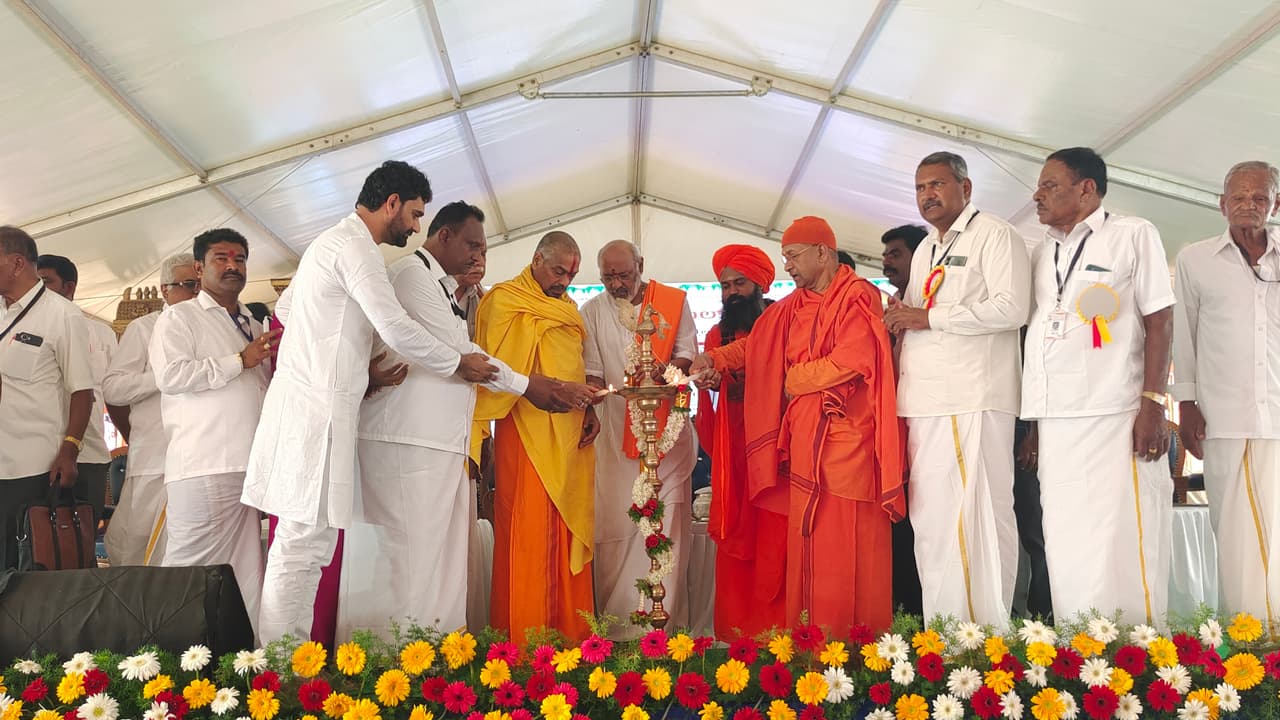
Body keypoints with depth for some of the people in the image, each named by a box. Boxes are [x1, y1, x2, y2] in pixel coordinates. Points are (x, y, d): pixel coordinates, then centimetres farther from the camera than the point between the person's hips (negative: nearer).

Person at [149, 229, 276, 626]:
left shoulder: (254, 327, 25)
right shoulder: (179, 318, 5)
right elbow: (170, 376, -12)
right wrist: (240, 361, -8)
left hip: (252, 467, 6)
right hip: (203, 469, -6)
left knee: (246, 577, 7)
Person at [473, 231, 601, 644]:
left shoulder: (567, 308, 20)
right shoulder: (506, 301, -2)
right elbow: (505, 369, -10)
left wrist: (589, 407, 8)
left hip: (570, 434, 7)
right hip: (528, 434, -7)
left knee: (569, 531, 7)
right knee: (529, 533, -6)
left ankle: (569, 630, 14)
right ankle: (526, 639, 2)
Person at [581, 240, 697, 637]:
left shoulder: (674, 302, 6)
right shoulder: (592, 311, 8)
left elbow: (688, 354, 4)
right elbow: (592, 370, 4)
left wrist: (664, 370, -17)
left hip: (667, 429, -1)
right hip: (615, 431, 1)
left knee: (668, 524, -3)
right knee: (615, 525, -1)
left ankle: (666, 619, 4)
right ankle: (616, 623, 8)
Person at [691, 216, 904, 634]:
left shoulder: (857, 298, -7)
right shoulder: (793, 308, 16)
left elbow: (850, 360, -17)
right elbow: (757, 345, 18)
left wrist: (795, 380, -5)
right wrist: (716, 359, 1)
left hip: (846, 439, -7)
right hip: (805, 441, 7)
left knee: (851, 544, -3)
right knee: (808, 544, 9)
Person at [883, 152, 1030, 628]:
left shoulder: (994, 235, 1)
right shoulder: (924, 251, 25)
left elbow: (1012, 308, -13)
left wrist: (929, 317, -12)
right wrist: (900, 319, 7)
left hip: (973, 399, -8)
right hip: (925, 403, 8)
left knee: (978, 514, -8)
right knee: (929, 518, 7)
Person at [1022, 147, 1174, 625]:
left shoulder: (1133, 235, 6)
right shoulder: (1043, 253, 21)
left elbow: (1160, 320, -1)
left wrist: (1153, 404, -11)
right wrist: (1034, 420, 13)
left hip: (1116, 415, -5)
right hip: (1056, 420, 5)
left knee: (1121, 543, -7)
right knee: (1067, 548, 4)